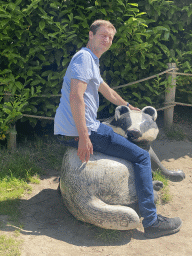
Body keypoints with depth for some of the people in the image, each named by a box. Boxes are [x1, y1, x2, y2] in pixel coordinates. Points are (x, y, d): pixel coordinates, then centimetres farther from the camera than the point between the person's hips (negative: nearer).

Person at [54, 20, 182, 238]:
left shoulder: (91, 61, 21)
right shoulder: (84, 57, -11)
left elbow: (108, 92, 34)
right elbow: (75, 97, -23)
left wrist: (128, 106, 45)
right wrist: (84, 137, -27)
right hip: (80, 130, -10)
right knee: (142, 157, -7)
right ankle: (151, 221, -5)